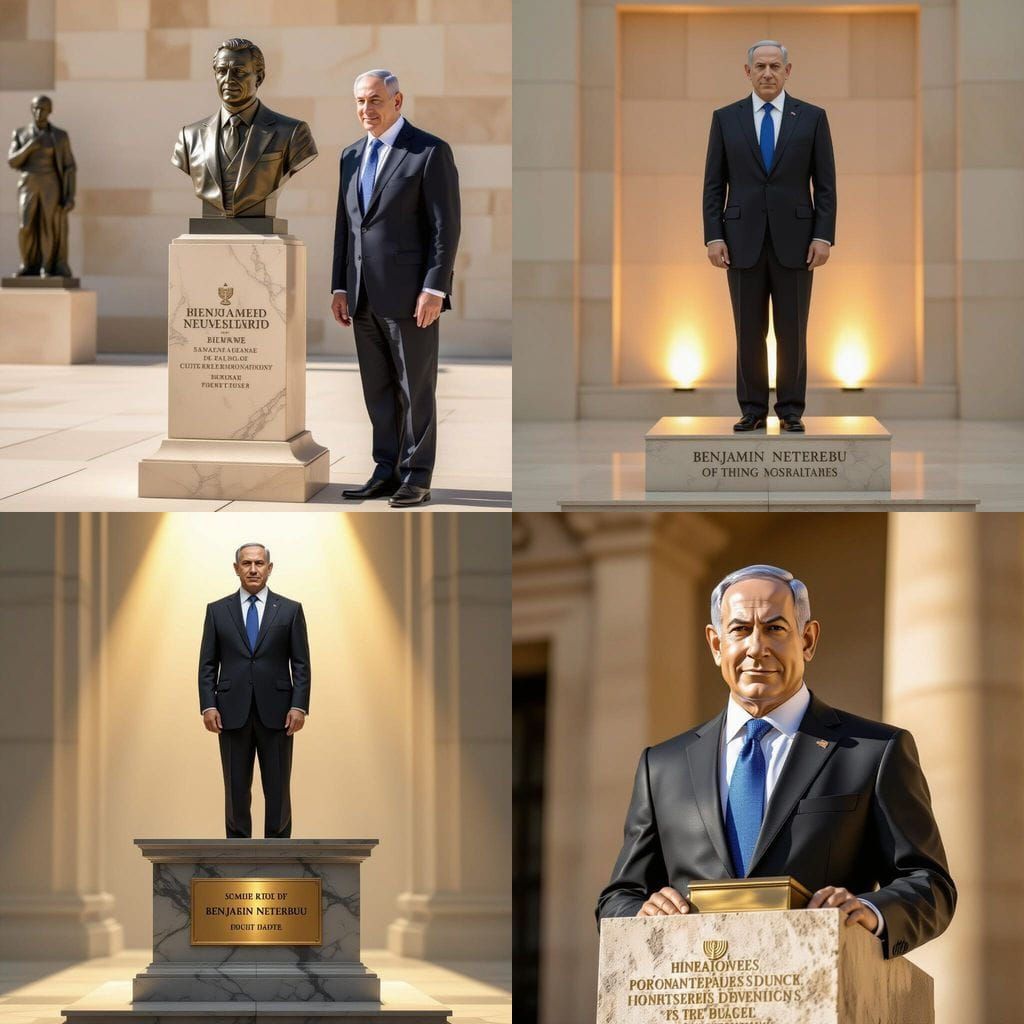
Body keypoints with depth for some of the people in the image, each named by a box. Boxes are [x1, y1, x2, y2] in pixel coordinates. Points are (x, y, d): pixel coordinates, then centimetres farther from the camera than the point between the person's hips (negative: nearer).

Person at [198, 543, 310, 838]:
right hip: (233, 713, 1)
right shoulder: (218, 611, 8)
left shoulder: (290, 610, 6)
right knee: (236, 791, 3)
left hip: (275, 713, -1)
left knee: (278, 791, 0)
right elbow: (207, 664, 6)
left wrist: (299, 706, -8)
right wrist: (208, 706, -6)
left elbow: (301, 664, 3)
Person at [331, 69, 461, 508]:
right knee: (378, 391, 8)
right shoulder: (352, 155, 15)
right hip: (365, 298, 6)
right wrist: (340, 287, 12)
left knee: (415, 389, -1)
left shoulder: (430, 152, -6)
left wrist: (434, 290, -16)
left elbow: (446, 226, -9)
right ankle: (387, 472, 14)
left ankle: (416, 479, 4)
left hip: (410, 294, -6)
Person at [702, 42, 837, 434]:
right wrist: (713, 236, -5)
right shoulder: (726, 118, 6)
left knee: (792, 332, 2)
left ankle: (790, 411, 8)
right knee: (749, 332, 3)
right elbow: (714, 184, 5)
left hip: (794, 240, -1)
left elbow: (825, 184, 2)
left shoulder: (812, 118, 4)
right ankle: (753, 410, 10)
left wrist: (823, 236, -7)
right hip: (743, 240, 1)